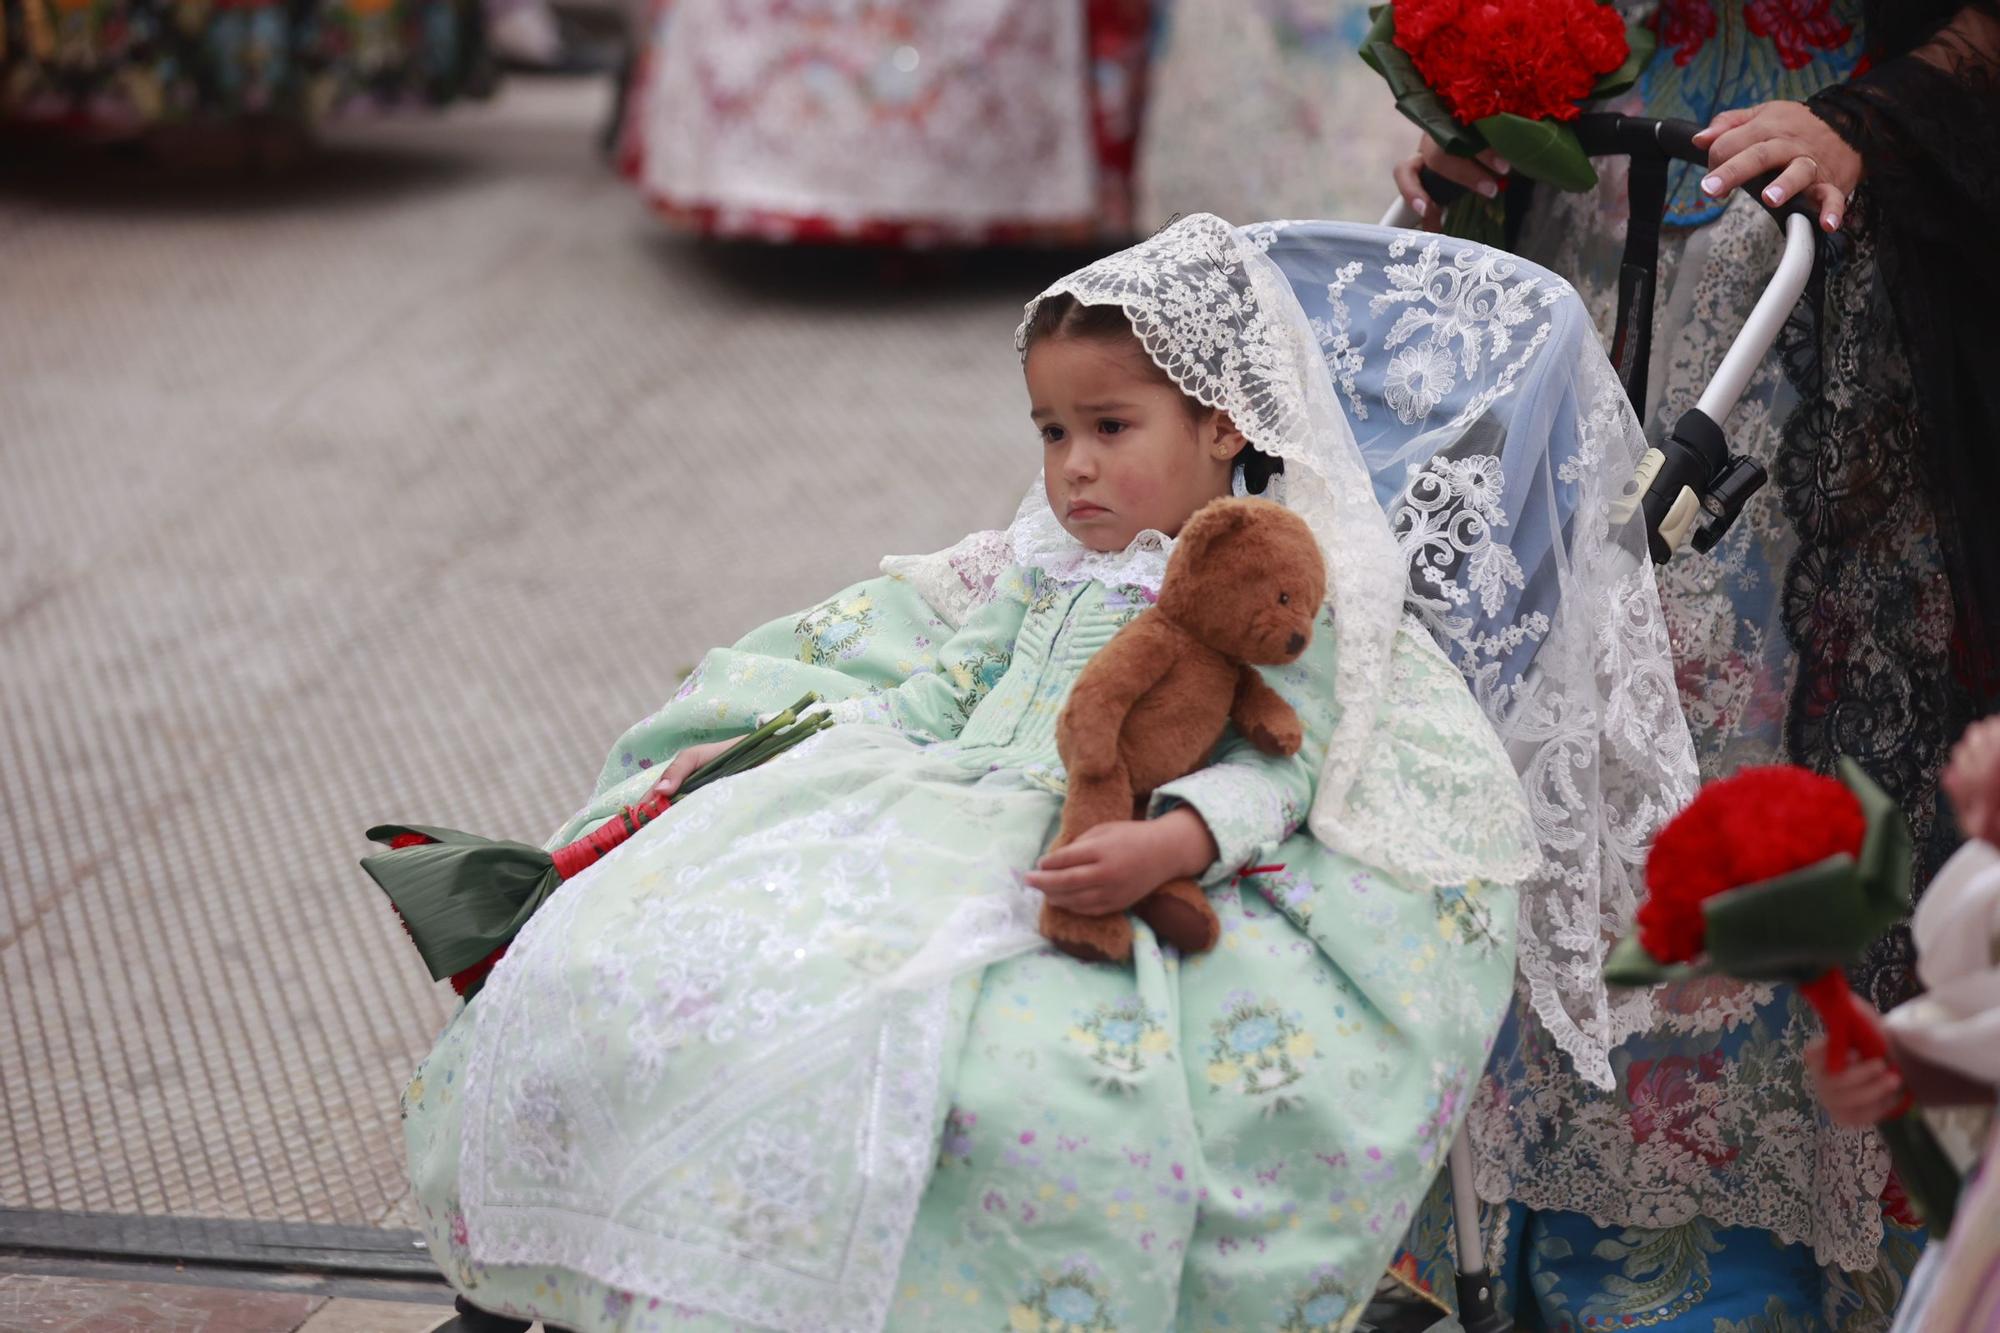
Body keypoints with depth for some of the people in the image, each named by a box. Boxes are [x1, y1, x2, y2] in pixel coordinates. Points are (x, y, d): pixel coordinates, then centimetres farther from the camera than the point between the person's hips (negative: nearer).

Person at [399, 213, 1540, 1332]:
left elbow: (1274, 764, -10)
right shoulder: (1048, 565, 23)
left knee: (1024, 1082, -41)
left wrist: (1170, 842, -30)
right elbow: (935, 694, 27)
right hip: (942, 830, 7)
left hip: (1099, 883, -7)